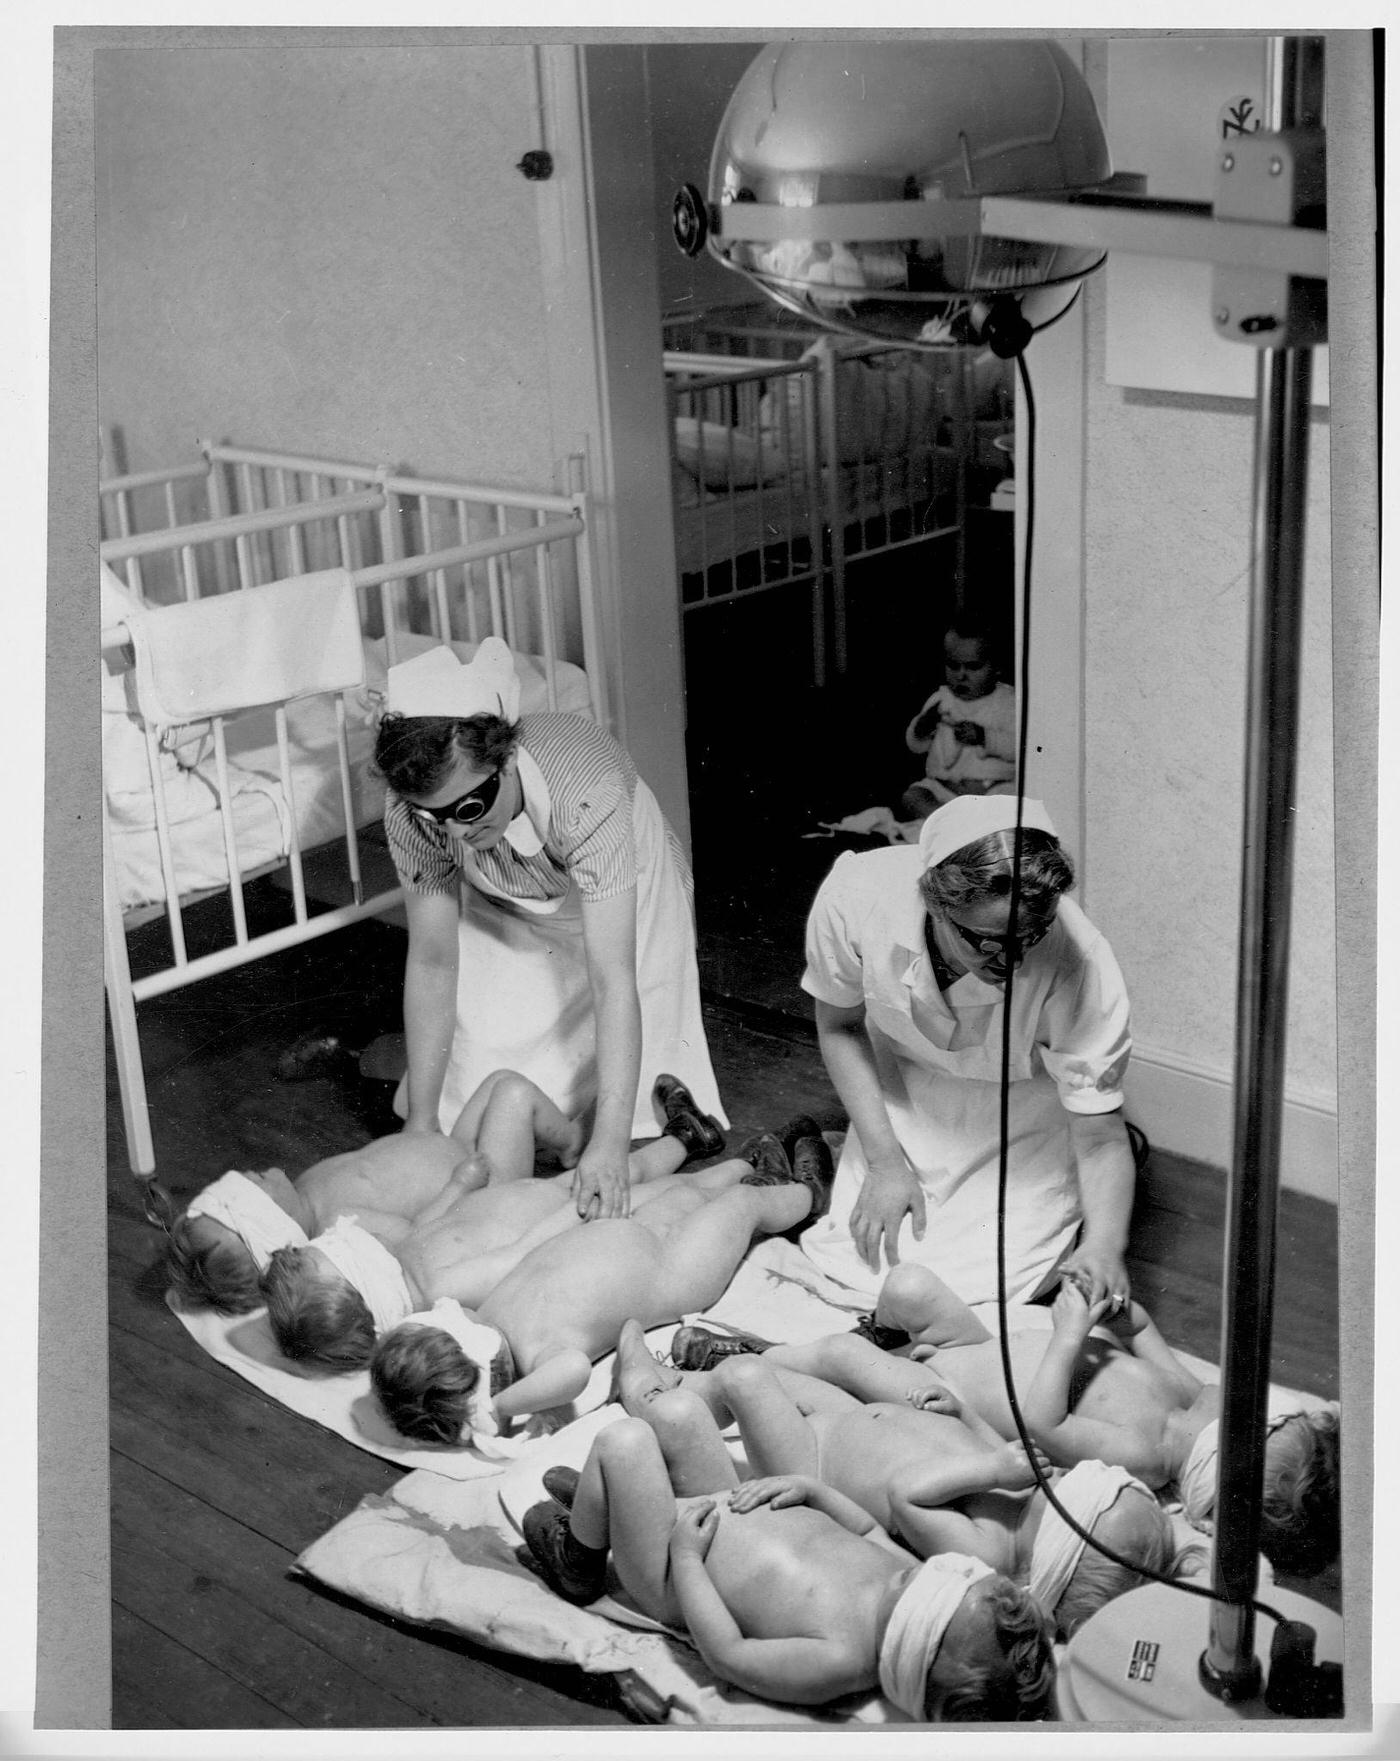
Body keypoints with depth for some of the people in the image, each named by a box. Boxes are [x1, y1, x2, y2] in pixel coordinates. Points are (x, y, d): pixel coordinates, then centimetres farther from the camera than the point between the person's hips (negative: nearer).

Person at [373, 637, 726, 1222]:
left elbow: (613, 981, -45)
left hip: (622, 894, -2)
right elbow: (432, 962, -21)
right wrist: (421, 1120, -21)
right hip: (506, 914, 3)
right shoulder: (410, 809, -32)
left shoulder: (587, 791, -44)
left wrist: (609, 1145, -50)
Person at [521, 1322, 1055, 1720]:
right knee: (675, 1409, 6)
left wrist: (685, 1556, -24)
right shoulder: (905, 1570, -17)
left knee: (622, 1441, -17)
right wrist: (809, 1488, -5)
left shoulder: (841, 1660, -38)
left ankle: (576, 1561, 15)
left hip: (673, 1577, -7)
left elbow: (726, 1654, -30)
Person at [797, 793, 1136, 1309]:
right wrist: (885, 1162, -13)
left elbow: (1099, 1138, -25)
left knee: (987, 1283, -16)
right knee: (853, 1258, -8)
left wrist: (1103, 1244, -43)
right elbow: (840, 1026, -9)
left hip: (1026, 1108, -2)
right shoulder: (853, 898, -31)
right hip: (902, 1092, 2)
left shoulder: (1081, 965, -36)